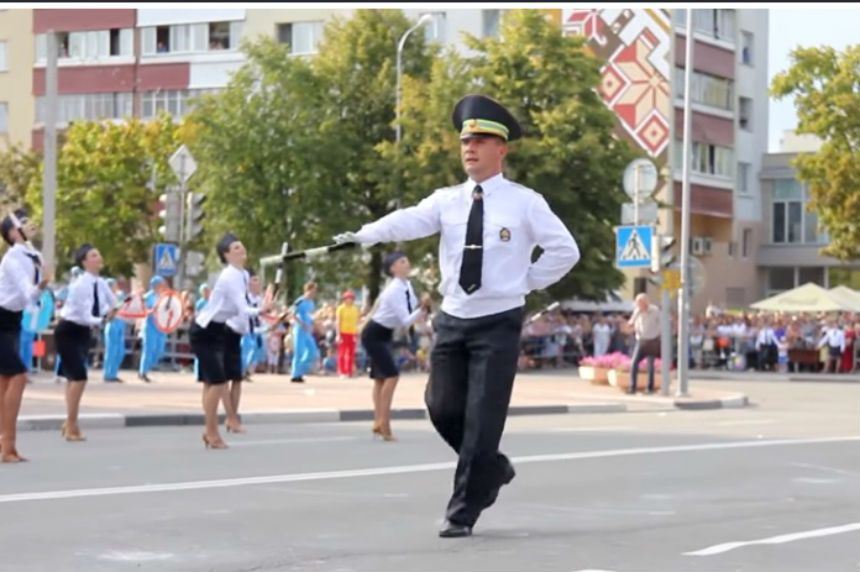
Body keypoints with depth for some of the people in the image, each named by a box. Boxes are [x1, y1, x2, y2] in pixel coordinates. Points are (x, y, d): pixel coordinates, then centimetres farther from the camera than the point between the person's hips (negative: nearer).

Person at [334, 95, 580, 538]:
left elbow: (565, 251, 0)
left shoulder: (525, 203, -3)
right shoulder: (447, 200, 4)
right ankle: (491, 468, 33)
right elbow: (407, 221, -13)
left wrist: (526, 282, -4)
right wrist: (362, 236, -30)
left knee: (481, 418, -5)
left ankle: (462, 513, 5)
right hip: (452, 319, 4)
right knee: (443, 407, 6)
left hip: (499, 322, -4)